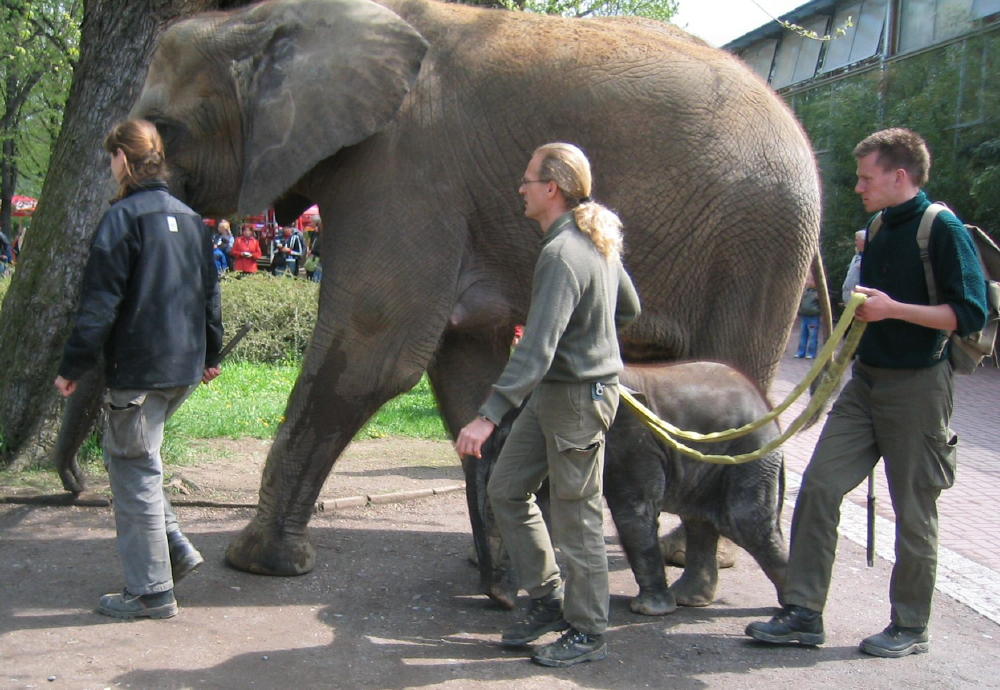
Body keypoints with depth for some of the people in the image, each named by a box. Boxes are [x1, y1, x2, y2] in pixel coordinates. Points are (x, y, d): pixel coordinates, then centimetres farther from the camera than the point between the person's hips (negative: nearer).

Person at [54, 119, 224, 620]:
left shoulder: (123, 217, -11)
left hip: (137, 368, -8)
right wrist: (210, 354, 28)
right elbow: (210, 292, 18)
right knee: (134, 456, 22)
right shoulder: (189, 218, 12)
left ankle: (150, 590, 6)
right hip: (183, 366, 8)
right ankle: (174, 547, 17)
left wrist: (73, 366, -9)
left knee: (133, 468, 1)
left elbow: (100, 302, -15)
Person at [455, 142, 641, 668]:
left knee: (576, 516, 1)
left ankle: (587, 633, 15)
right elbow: (629, 308, 20)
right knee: (506, 489, 14)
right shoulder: (597, 241, 8)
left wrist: (489, 415, -34)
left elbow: (536, 349, -31)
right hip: (553, 392, 10)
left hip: (578, 397, -10)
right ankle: (548, 600, 24)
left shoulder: (562, 255, -23)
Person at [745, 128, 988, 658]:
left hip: (917, 386, -7)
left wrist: (892, 309, -24)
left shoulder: (942, 229, -12)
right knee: (819, 487, 0)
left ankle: (910, 628, 19)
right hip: (865, 382, 7)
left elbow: (971, 314, -19)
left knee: (914, 511, 4)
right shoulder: (880, 229, 11)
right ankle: (803, 614, 6)